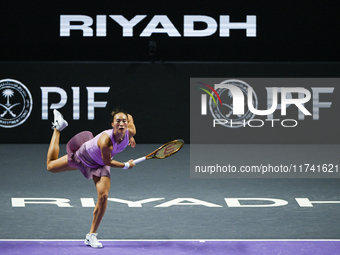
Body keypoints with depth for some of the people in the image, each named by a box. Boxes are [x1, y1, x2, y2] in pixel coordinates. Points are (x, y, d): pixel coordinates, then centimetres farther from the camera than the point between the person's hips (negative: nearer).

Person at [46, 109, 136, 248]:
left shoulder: (130, 132, -25)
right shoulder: (105, 141, -44)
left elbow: (129, 117, 1)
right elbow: (108, 161, -26)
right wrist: (126, 165, -16)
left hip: (99, 166, 4)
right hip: (83, 157, -4)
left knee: (103, 197, -14)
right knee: (50, 166, 16)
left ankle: (91, 235, -1)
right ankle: (58, 128, 38)